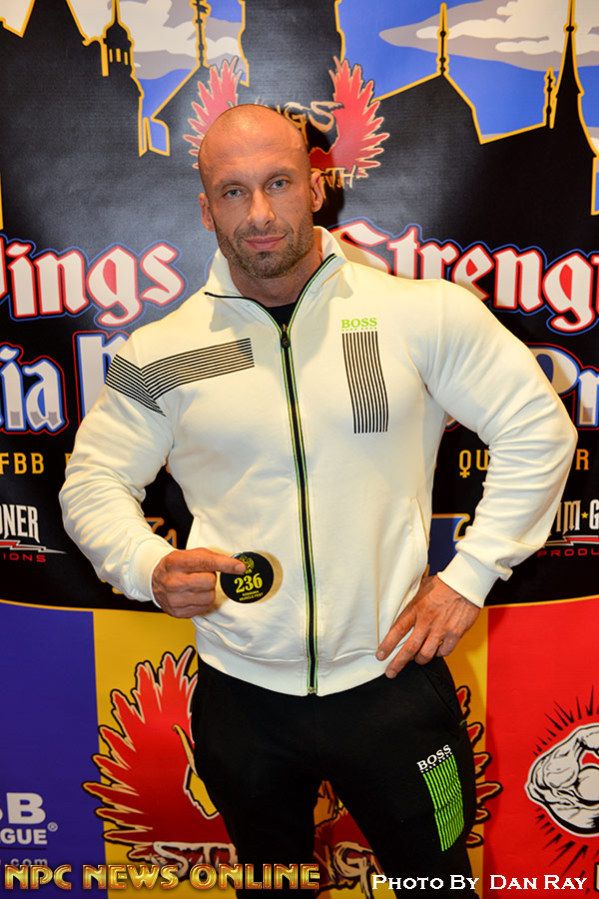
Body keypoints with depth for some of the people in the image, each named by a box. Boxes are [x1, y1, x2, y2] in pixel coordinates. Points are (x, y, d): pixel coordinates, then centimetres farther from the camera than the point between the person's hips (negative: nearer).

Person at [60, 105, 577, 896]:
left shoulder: (423, 313, -9)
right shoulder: (162, 352, -4)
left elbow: (538, 427, -3)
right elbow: (92, 481, 3)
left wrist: (469, 576, -6)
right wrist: (150, 569, -17)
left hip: (391, 677, -1)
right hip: (241, 693, 2)